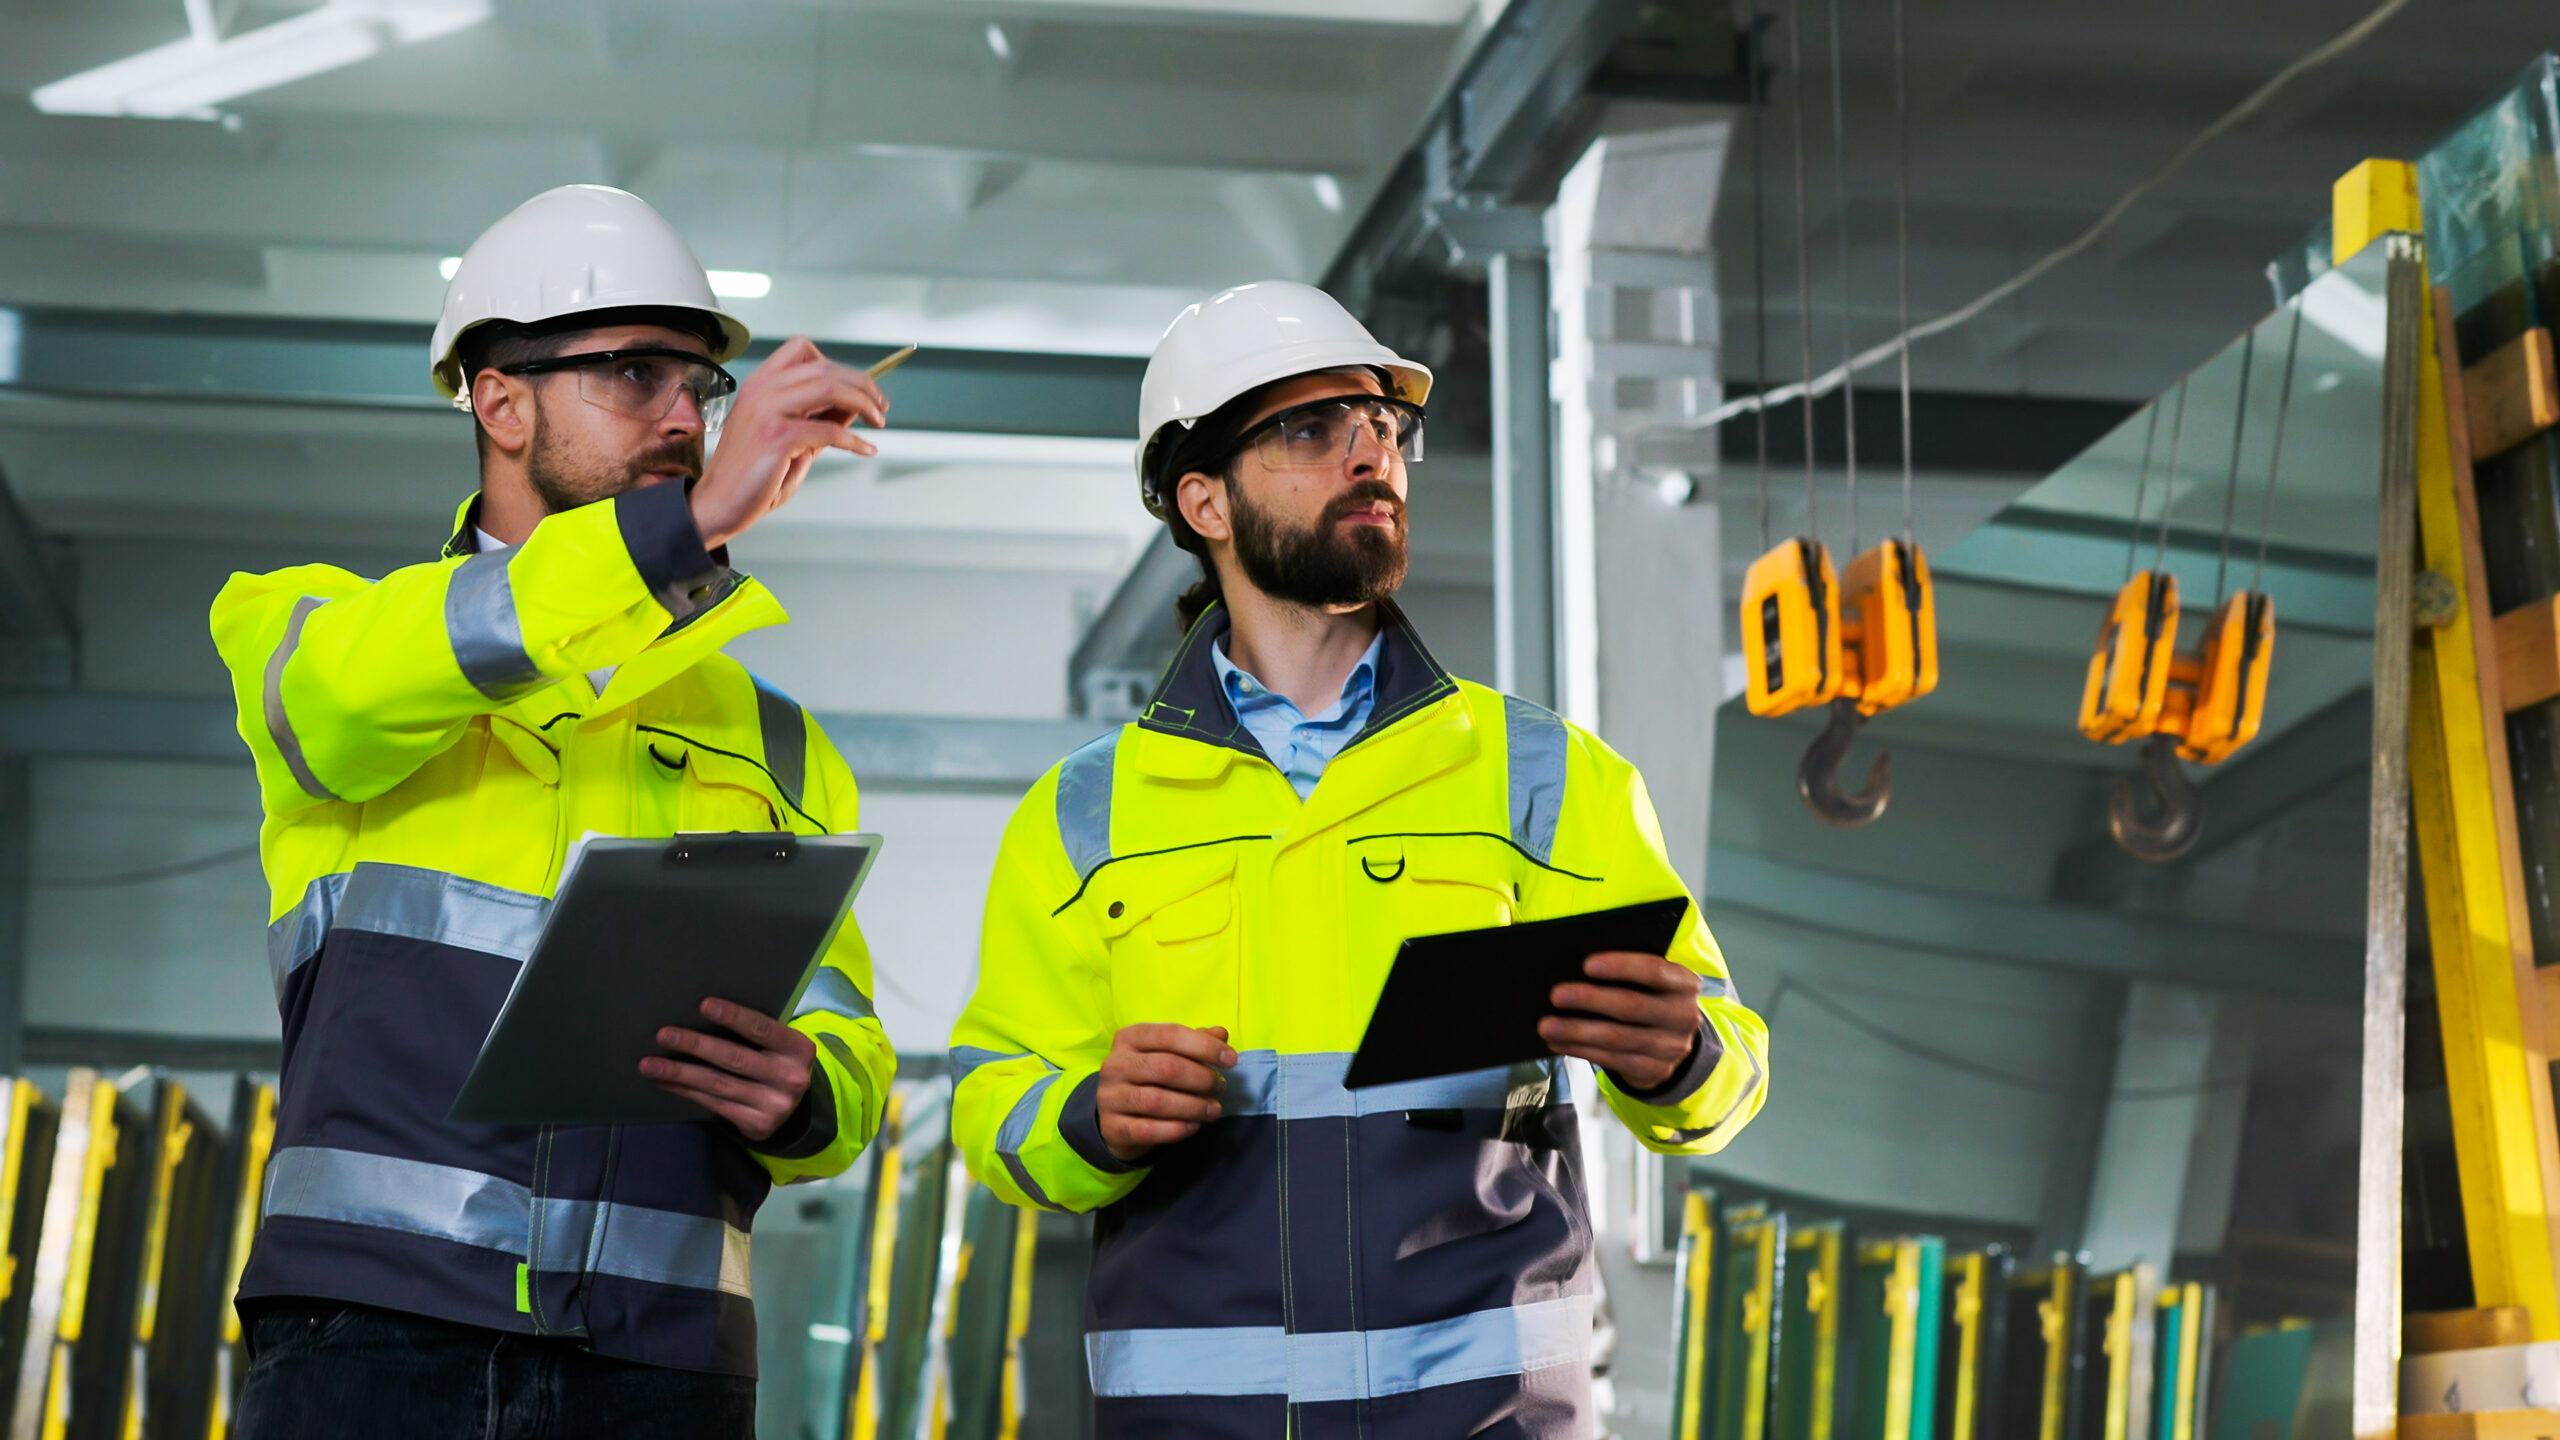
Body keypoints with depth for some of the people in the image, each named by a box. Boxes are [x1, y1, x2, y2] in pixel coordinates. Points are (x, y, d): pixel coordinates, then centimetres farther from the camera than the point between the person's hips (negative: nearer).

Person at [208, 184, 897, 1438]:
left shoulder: (770, 744, 19)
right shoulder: (308, 624, 11)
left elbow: (844, 1044, 11)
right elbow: (352, 688, -14)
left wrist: (800, 1095, -14)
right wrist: (695, 519, -22)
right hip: (373, 1330, -3)